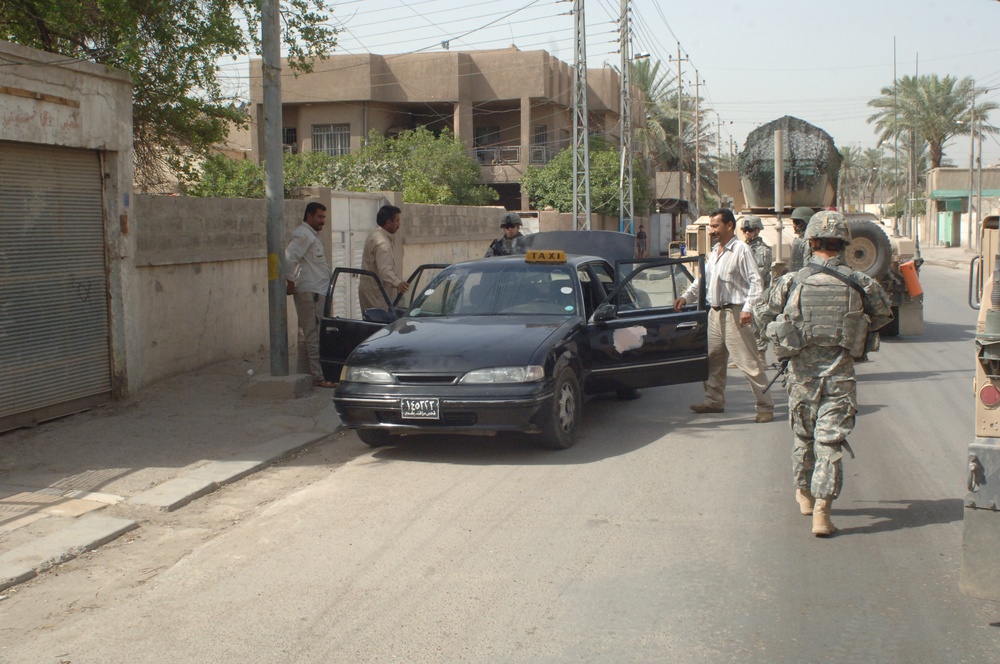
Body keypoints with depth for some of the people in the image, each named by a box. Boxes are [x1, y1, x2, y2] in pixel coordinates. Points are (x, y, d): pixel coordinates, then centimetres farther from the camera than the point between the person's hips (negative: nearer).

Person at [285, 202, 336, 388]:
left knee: (307, 335, 13)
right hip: (309, 292, -11)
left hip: (316, 292, 11)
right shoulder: (302, 234, -12)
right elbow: (289, 258, -22)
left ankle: (305, 374, 18)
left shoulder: (311, 235, 21)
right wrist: (290, 282, -17)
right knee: (312, 335, -9)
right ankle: (317, 377, -9)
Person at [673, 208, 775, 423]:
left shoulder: (741, 250, -8)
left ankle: (765, 406, -2)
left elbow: (755, 281, -13)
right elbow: (702, 278, 24)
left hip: (734, 313, -9)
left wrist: (747, 308, -21)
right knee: (713, 360, 14)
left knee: (748, 361, -7)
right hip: (715, 313, 9)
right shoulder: (714, 253, 17)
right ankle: (714, 401, 26)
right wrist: (686, 296, 10)